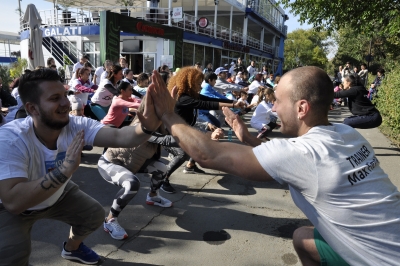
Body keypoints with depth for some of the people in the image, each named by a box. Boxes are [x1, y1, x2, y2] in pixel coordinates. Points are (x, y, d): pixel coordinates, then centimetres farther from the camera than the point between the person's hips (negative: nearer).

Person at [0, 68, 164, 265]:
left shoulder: (76, 126, -24)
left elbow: (119, 137, -40)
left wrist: (147, 127, -60)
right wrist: (65, 169, -53)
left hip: (57, 194, 5)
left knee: (95, 215, 3)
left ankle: (71, 248, 35)